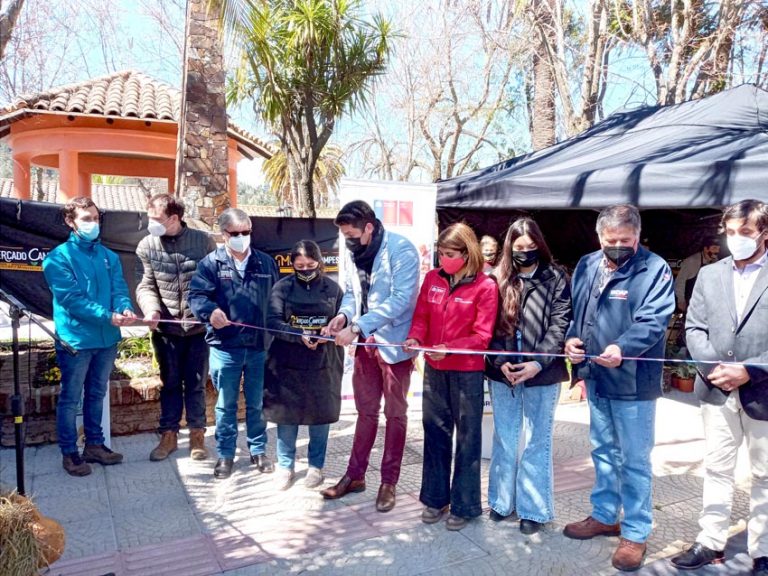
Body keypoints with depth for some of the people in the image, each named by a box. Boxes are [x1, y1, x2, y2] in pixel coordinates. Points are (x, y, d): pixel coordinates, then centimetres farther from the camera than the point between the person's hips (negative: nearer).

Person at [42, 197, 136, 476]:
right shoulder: (58, 258, -8)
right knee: (70, 398, 7)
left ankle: (95, 445, 30)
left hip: (107, 339, 5)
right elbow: (71, 298, -17)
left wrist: (126, 309, -23)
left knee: (97, 395, 17)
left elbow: (119, 289, 0)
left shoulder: (109, 256, 9)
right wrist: (107, 316, -26)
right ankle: (69, 452, 20)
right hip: (76, 339, -5)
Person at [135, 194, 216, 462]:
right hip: (166, 327, 1)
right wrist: (151, 309, -20)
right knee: (170, 384, 13)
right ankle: (169, 435, 28)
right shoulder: (147, 246, -2)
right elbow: (145, 286, -2)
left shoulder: (203, 241, -5)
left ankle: (197, 434, 25)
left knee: (195, 384, 10)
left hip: (198, 326, -1)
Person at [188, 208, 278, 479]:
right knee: (226, 405, 12)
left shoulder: (266, 263, 8)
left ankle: (258, 451, 30)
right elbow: (196, 295, -10)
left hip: (260, 347, 2)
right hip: (225, 347, -2)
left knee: (257, 403, 14)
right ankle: (225, 454, 26)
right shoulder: (211, 263, -1)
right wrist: (210, 311, -31)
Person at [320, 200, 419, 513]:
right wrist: (342, 315, -13)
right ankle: (355, 474, 30)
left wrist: (356, 327, -28)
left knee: (394, 413, 9)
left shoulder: (401, 249, -19)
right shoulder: (354, 252, 1)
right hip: (365, 342, 6)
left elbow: (400, 299, -26)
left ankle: (389, 481, 23)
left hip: (394, 343, -6)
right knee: (366, 411, 17)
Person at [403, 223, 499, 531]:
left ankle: (464, 505, 23)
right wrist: (414, 338, -14)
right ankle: (435, 497, 30)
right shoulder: (432, 278, 4)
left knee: (467, 439, 8)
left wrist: (449, 348, -26)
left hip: (467, 373, -4)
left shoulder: (485, 286, -11)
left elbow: (482, 336, -14)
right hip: (434, 370, 5)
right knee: (435, 434, 14)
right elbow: (421, 316, 7)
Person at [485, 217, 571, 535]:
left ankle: (534, 509, 20)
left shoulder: (555, 278, -1)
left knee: (537, 443, 9)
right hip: (503, 372, 3)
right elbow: (490, 325, 2)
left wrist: (538, 363, -16)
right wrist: (500, 362, -10)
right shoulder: (499, 279, 5)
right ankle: (502, 500, 28)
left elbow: (559, 325, -7)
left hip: (542, 374, -2)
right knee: (504, 440, 14)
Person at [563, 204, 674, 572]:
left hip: (633, 381, -6)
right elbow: (573, 310, 13)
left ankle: (635, 532, 23)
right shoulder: (587, 266, 6)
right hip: (595, 377, 6)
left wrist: (622, 348, -38)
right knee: (603, 450, 20)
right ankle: (604, 515, 38)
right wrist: (571, 337, -6)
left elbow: (652, 321, -22)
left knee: (634, 459, 6)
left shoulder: (655, 269, -12)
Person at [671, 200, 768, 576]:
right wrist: (712, 366, -9)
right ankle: (711, 542, 25)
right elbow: (694, 327, 5)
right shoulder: (709, 275, 8)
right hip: (717, 391, 3)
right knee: (716, 469, 13)